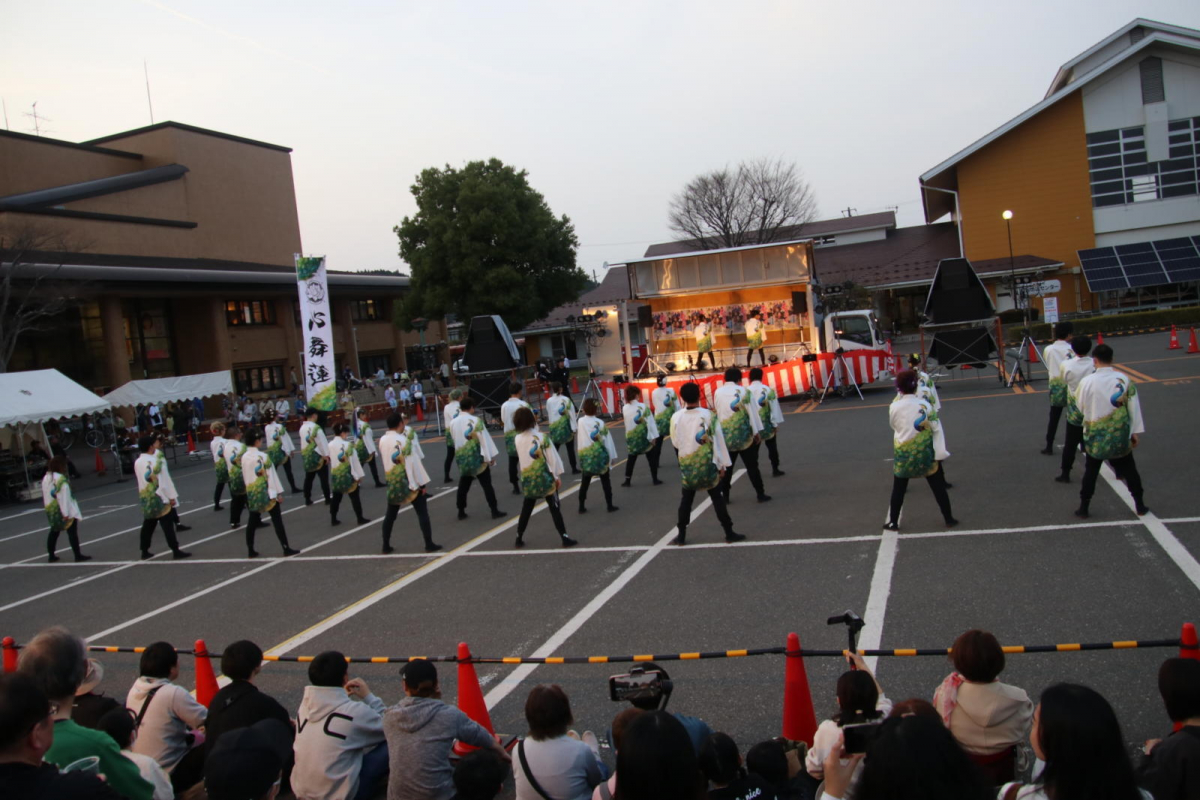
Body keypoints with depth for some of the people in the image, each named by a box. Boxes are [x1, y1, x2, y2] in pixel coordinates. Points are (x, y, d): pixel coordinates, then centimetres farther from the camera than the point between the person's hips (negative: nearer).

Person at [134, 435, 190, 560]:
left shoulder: (137, 462, 5)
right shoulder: (156, 461, -16)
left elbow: (141, 479, 14)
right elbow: (164, 481, -15)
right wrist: (171, 497, -10)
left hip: (145, 498, 7)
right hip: (159, 498, -7)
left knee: (148, 525, 15)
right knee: (167, 525, -4)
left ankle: (145, 551, 20)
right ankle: (175, 550, -4)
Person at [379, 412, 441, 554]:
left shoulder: (382, 441, 1)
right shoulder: (404, 440, -17)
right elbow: (413, 463, -17)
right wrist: (422, 482, -11)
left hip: (393, 484, 6)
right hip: (410, 483, -6)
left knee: (390, 515, 15)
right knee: (422, 513, 1)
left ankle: (386, 546, 18)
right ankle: (429, 545, 0)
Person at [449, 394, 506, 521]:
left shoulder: (453, 423, 3)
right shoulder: (475, 420, -13)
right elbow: (484, 439, -12)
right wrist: (490, 456, -6)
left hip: (461, 459, 5)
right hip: (476, 458, -5)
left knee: (463, 486, 15)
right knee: (487, 485, 1)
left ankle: (461, 512, 19)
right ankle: (494, 511, 1)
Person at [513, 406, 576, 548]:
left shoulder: (517, 440, -3)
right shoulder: (542, 437, -13)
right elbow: (552, 458, -9)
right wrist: (557, 476, 0)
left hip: (528, 481, 3)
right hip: (545, 479, -3)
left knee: (526, 510, 16)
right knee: (555, 509, 3)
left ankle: (519, 539, 20)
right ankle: (565, 538, 2)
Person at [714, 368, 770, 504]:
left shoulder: (717, 393, 1)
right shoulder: (744, 391, -7)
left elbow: (718, 412, 7)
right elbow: (752, 412, -6)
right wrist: (756, 432, 1)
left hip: (725, 436, 3)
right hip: (743, 435, -2)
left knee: (726, 467, 10)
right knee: (752, 466, 6)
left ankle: (725, 496, 10)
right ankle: (761, 494, 10)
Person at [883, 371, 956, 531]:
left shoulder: (894, 407, -10)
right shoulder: (923, 404, -10)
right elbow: (933, 426, 2)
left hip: (903, 453, 0)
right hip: (924, 452, 0)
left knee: (898, 489, 11)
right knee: (938, 487, 12)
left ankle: (893, 522, 15)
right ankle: (948, 519, 18)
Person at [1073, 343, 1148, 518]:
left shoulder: (1087, 381, -14)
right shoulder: (1124, 379, -9)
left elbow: (1080, 406, -1)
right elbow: (1134, 407, -3)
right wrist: (1135, 432, 5)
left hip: (1095, 436, -1)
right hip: (1120, 435, 1)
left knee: (1091, 472, 11)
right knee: (1129, 470, 16)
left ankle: (1084, 507, 16)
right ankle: (1140, 505, 25)